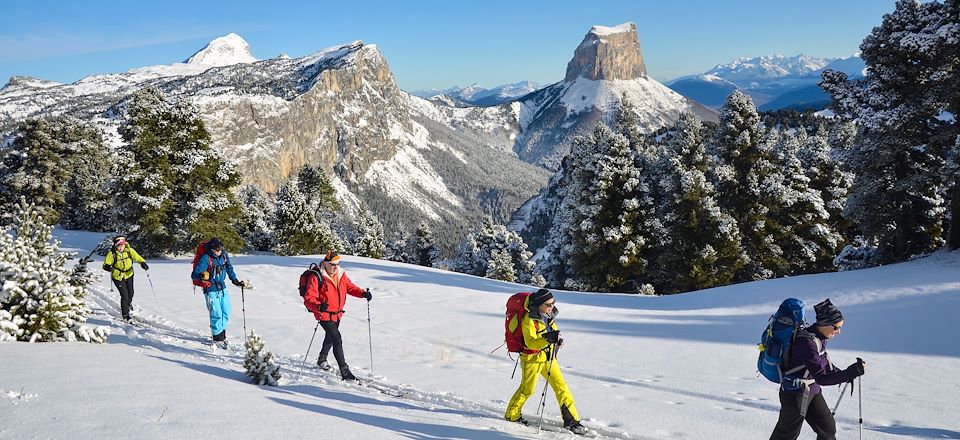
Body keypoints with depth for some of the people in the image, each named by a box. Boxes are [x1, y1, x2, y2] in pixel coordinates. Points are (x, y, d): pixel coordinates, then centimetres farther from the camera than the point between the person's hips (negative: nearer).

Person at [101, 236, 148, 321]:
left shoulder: (129, 250, -12)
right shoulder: (112, 253, -19)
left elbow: (137, 257, -11)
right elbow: (106, 264, -16)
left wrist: (143, 263, -31)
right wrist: (107, 267, -39)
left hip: (129, 275, 3)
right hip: (118, 277, -3)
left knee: (130, 293, 15)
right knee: (125, 295, -9)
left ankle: (129, 304, 52)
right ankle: (125, 315, 8)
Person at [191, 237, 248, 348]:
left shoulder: (224, 255, 0)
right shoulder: (206, 259, -19)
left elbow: (229, 269, 16)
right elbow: (194, 274, -19)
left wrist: (237, 282, 17)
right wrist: (202, 276, -36)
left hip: (222, 288, 6)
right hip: (211, 290, -6)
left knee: (226, 313, 9)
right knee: (216, 314, -6)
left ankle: (222, 335, 24)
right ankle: (217, 339, 7)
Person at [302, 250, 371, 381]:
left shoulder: (341, 275, 2)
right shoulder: (317, 278, -19)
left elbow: (350, 287, 12)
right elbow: (308, 298, -23)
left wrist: (362, 293, -8)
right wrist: (319, 306, -44)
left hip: (337, 314, 8)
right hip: (324, 315, -8)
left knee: (330, 338, 28)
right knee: (337, 340, -17)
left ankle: (322, 360, 54)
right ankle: (345, 372, -14)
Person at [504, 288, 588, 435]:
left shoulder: (548, 315, 3)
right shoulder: (529, 319, -21)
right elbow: (530, 342, -29)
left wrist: (557, 341, 0)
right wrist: (548, 338, -42)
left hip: (548, 357, 7)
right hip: (532, 358, -7)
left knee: (561, 387, 3)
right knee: (527, 390, 5)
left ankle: (571, 420, 10)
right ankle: (512, 415, 27)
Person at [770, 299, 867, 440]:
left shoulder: (819, 338, -2)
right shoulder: (807, 342, -30)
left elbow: (823, 361, 15)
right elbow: (822, 377, -31)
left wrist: (843, 374, 2)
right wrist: (850, 373, -33)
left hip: (812, 391, 9)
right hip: (796, 395, -9)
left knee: (828, 428, 13)